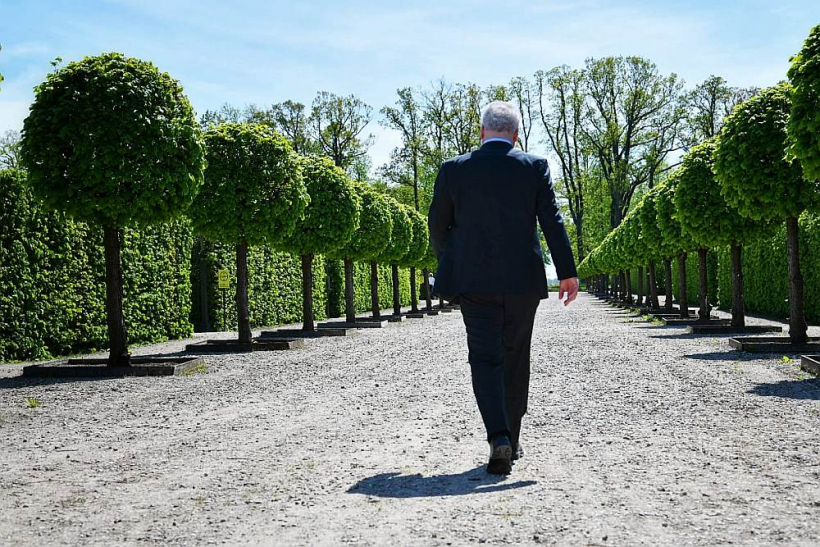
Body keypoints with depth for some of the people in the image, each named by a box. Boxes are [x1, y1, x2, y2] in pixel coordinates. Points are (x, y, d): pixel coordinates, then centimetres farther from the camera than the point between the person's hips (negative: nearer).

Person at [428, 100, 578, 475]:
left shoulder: (454, 169, 1)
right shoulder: (535, 167, 1)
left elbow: (438, 223, 8)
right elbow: (552, 221, -5)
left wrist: (447, 260, 24)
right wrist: (567, 272, -4)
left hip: (474, 280, -1)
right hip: (522, 280, 1)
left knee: (485, 358, 1)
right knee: (516, 359, 14)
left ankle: (499, 437, -18)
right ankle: (512, 439, 24)